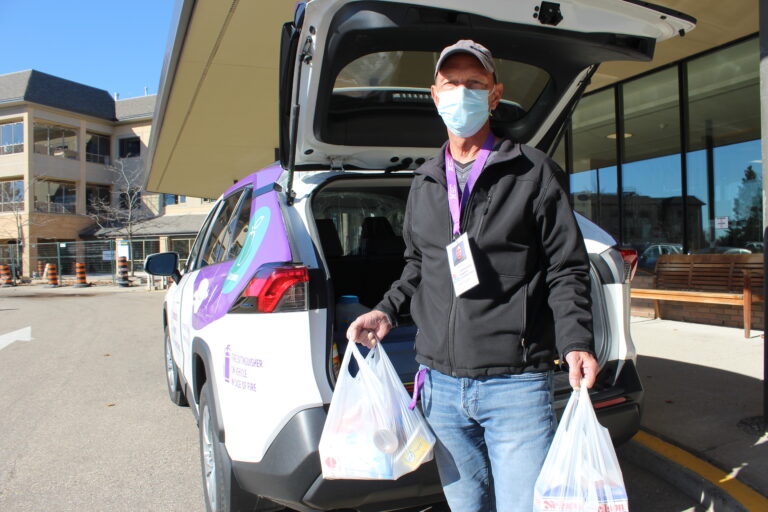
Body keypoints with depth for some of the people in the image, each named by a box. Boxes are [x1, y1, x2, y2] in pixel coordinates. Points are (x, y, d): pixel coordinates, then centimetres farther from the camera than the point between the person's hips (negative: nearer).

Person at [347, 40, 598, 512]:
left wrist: (576, 342, -15)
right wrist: (386, 312, 7)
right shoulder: (424, 183, 13)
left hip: (516, 384, -4)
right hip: (441, 384, 5)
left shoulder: (533, 172, -1)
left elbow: (566, 269, -2)